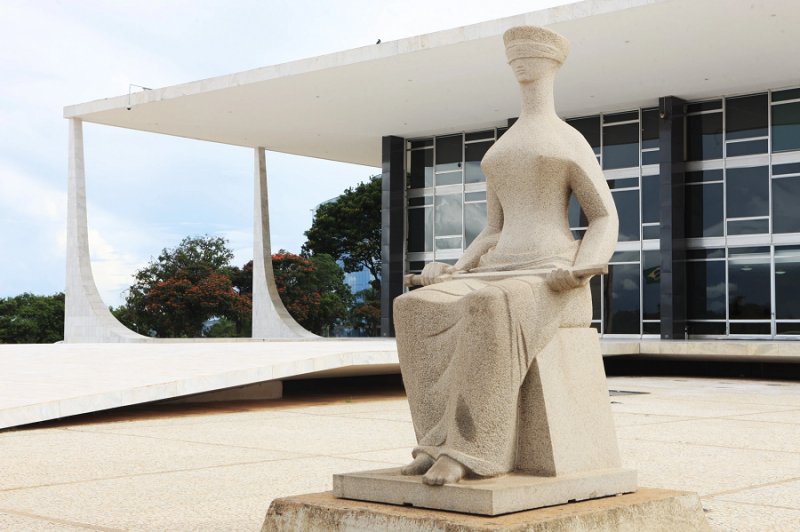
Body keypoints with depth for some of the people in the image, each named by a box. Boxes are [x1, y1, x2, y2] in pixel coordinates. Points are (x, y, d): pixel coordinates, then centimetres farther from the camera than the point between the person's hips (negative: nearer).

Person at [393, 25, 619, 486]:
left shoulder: (572, 141, 6)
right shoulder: (499, 153, 24)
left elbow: (607, 220, 2)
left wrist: (578, 272, -19)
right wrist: (454, 272, 4)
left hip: (554, 288, -6)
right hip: (501, 284, 6)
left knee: (490, 312, -40)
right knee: (418, 311, -22)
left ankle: (473, 449, -35)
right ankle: (449, 442, -23)